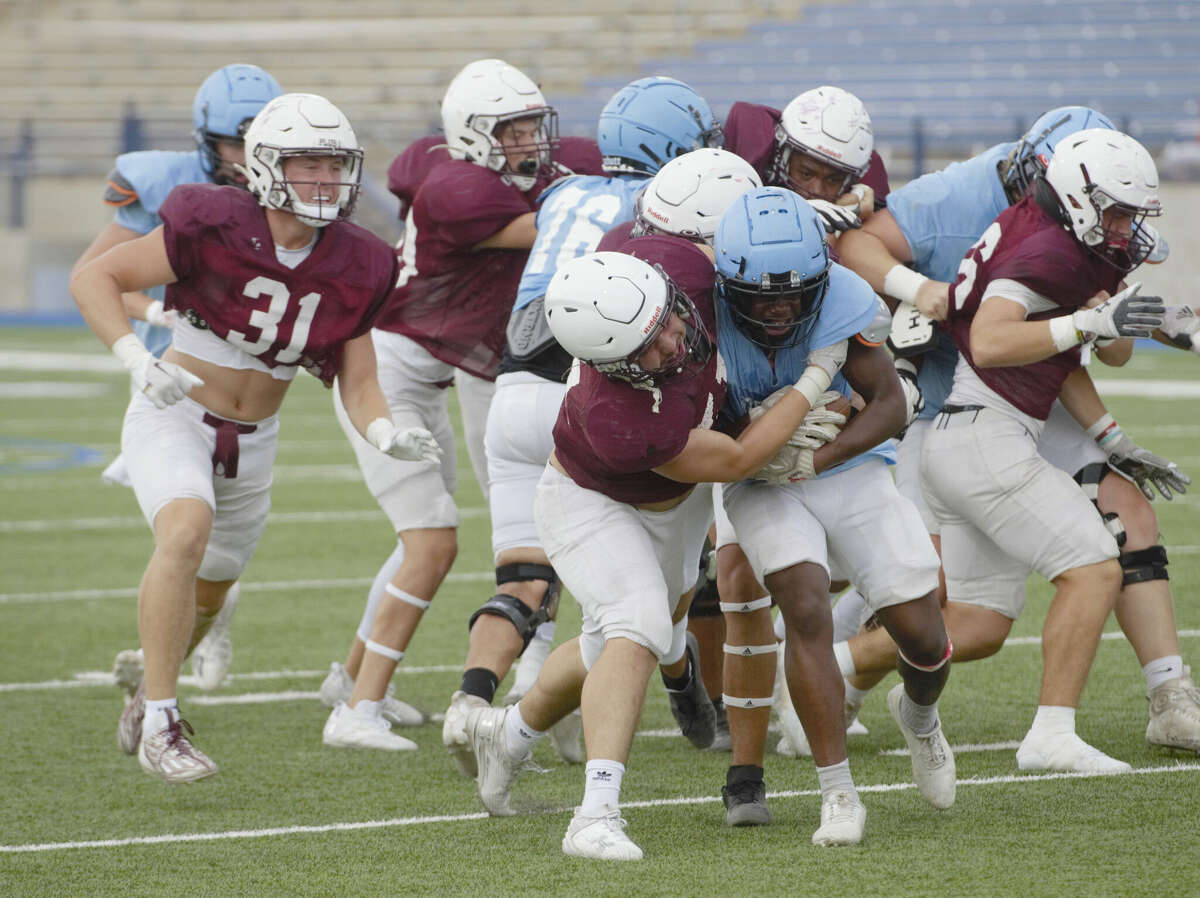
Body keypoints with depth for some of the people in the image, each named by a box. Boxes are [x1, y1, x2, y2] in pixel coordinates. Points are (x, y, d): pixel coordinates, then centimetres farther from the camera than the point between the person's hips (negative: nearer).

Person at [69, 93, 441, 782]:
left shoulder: (355, 269, -7)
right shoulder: (214, 227, -20)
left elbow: (359, 387, -2)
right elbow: (93, 278, -15)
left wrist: (386, 433, -24)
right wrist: (137, 361, -28)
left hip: (252, 440, 5)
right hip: (174, 415, -5)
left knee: (208, 591, 20)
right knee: (187, 530, -32)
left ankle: (150, 680, 53)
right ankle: (161, 725, -27)